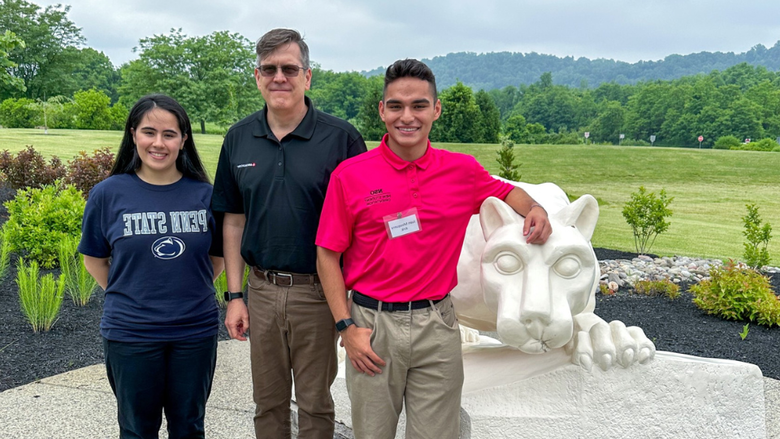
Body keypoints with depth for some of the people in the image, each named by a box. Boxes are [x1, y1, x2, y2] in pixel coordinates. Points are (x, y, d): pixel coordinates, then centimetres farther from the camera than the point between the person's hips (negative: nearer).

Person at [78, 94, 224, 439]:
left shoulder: (204, 194, -4)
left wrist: (190, 291, 2)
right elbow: (94, 259, 4)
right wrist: (127, 297, 0)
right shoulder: (108, 194, -7)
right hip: (131, 334, -1)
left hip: (195, 332, 1)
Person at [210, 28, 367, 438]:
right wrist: (234, 295, 5)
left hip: (318, 291, -3)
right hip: (262, 290, 3)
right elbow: (234, 221, 9)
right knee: (268, 403, 16)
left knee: (315, 404, 12)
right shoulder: (238, 139, 3)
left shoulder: (341, 138, -9)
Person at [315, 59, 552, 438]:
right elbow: (328, 255, -2)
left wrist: (535, 209, -3)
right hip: (373, 324, -1)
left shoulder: (462, 170, 1)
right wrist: (347, 328, -6)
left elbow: (505, 191, 20)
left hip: (437, 324, 2)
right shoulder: (350, 175, -6)